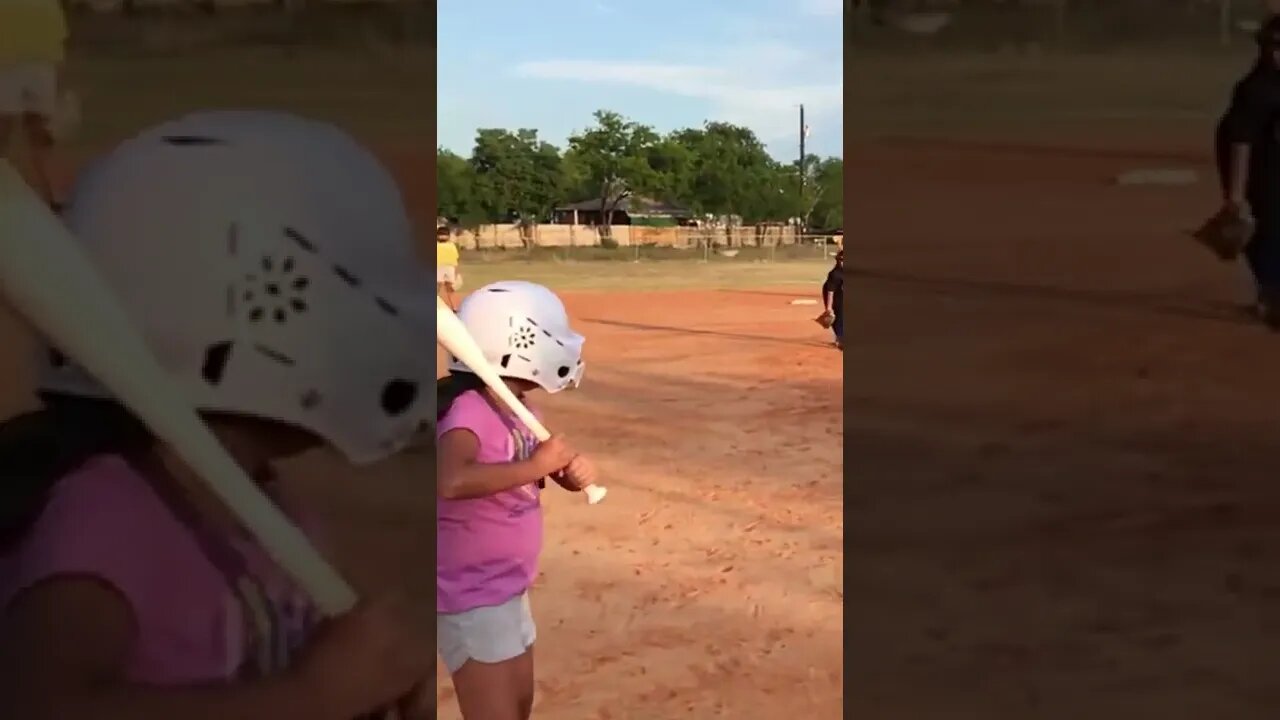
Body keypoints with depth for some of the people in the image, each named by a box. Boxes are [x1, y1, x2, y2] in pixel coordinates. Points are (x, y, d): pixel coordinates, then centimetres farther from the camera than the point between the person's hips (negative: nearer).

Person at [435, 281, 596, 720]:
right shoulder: (470, 410, -25)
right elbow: (449, 482, -44)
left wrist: (574, 471, -9)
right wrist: (535, 466, -34)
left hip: (508, 588, 10)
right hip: (471, 598, -10)